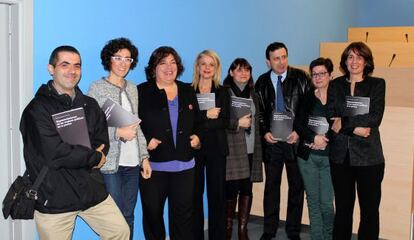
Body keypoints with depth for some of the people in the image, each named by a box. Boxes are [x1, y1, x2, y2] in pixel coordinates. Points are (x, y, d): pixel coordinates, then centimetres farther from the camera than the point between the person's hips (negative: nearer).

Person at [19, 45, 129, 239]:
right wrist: (94, 157, -10)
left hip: (92, 191, 6)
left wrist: (75, 155, -14)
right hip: (53, 199, -5)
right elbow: (55, 154, -22)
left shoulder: (90, 105, 9)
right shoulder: (37, 109, -11)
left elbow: (103, 144, 4)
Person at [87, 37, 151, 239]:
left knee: (129, 216, 11)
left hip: (132, 162, 5)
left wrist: (144, 157, 11)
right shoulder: (97, 87, -4)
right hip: (110, 163, -5)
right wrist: (118, 133, -18)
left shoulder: (132, 88, 13)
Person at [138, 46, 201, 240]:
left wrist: (197, 136, 2)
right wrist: (145, 141, -17)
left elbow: (198, 121, 20)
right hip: (153, 164, -3)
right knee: (152, 213, 10)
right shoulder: (142, 92, -2)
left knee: (183, 214, 7)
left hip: (184, 164, 3)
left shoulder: (188, 91, 12)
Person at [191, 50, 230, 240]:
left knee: (217, 194, 4)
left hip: (216, 148, 1)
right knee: (194, 194, 2)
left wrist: (197, 122, -12)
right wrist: (206, 116, -17)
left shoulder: (222, 93, 7)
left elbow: (224, 122, -5)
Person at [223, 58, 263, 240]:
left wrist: (258, 146, 11)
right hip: (232, 149, -5)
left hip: (251, 149, 5)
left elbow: (257, 120, 18)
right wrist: (238, 122, -13)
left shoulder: (252, 93, 17)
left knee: (247, 189, 6)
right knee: (232, 189, -4)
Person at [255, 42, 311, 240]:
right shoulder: (262, 82, 4)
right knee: (271, 186, 8)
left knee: (297, 186, 7)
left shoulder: (300, 78, -2)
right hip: (272, 141, 1)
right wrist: (265, 132, -5)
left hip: (295, 139, -1)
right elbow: (258, 111, 9)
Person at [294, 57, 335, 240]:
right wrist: (314, 137, -15)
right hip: (307, 156, 2)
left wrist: (324, 140, -12)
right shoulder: (307, 97, 7)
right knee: (313, 200, 8)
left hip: (329, 157, -2)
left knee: (326, 202, -1)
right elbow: (298, 123, -1)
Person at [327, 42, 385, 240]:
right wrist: (355, 128, -14)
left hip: (368, 156, -2)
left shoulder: (377, 84, 3)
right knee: (342, 207, 11)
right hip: (340, 156, 2)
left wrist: (344, 123, -13)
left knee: (370, 209, 4)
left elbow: (375, 118, -10)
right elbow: (331, 118, -1)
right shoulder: (335, 85, 9)